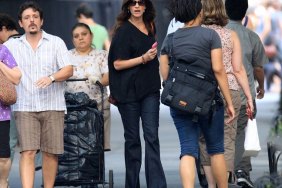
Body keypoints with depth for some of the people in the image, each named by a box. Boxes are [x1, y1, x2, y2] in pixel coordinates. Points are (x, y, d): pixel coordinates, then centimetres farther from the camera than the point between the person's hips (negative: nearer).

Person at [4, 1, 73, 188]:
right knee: (27, 152, -11)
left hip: (52, 106, 0)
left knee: (51, 152, 1)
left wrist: (51, 78, -17)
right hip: (25, 107, 0)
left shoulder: (56, 42, 8)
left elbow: (68, 70, 1)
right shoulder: (12, 45, 11)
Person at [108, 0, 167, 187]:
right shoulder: (124, 30, -5)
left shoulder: (150, 27, 10)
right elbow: (117, 64, -10)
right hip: (129, 90, -4)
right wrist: (143, 58, -18)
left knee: (152, 136, -5)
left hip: (150, 89, 4)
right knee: (132, 138, 4)